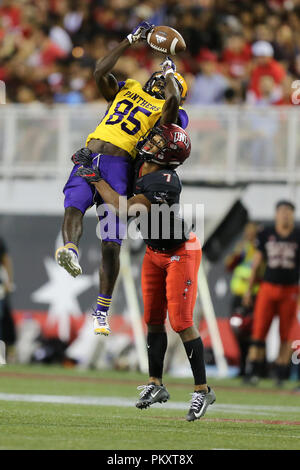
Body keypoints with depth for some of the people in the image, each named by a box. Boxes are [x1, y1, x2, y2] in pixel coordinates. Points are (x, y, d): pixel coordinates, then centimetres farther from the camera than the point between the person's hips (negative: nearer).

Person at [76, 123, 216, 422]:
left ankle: (202, 390, -1)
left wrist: (96, 180, -26)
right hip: (155, 254, 9)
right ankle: (155, 385, 22)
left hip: (180, 254, -9)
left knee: (181, 322, -10)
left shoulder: (165, 183, -32)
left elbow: (125, 210, -33)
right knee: (154, 319, 12)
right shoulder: (142, 167, -7)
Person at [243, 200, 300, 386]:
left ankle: (281, 375, 9)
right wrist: (249, 290, 10)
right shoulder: (266, 235, 4)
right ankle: (253, 372, -4)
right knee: (259, 330, -7)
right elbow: (257, 264, 11)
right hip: (268, 287, 0)